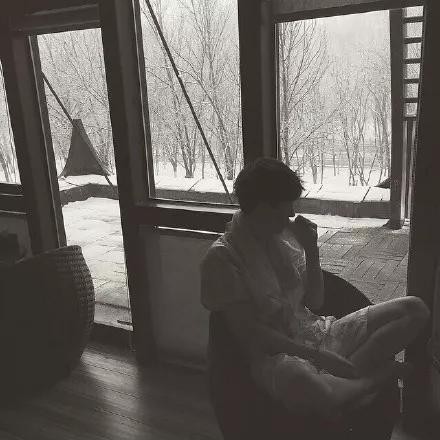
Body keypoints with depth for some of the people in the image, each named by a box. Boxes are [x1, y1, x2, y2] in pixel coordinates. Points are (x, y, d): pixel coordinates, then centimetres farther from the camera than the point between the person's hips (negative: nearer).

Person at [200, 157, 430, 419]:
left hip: (316, 334, 6)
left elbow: (315, 303, 10)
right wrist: (315, 356, -19)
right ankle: (372, 376, -11)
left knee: (415, 309, -3)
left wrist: (312, 252, -5)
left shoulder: (286, 234, 8)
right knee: (298, 379, -44)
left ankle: (349, 374, -18)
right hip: (275, 354, -6)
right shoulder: (222, 258, -11)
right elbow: (248, 331, -15)